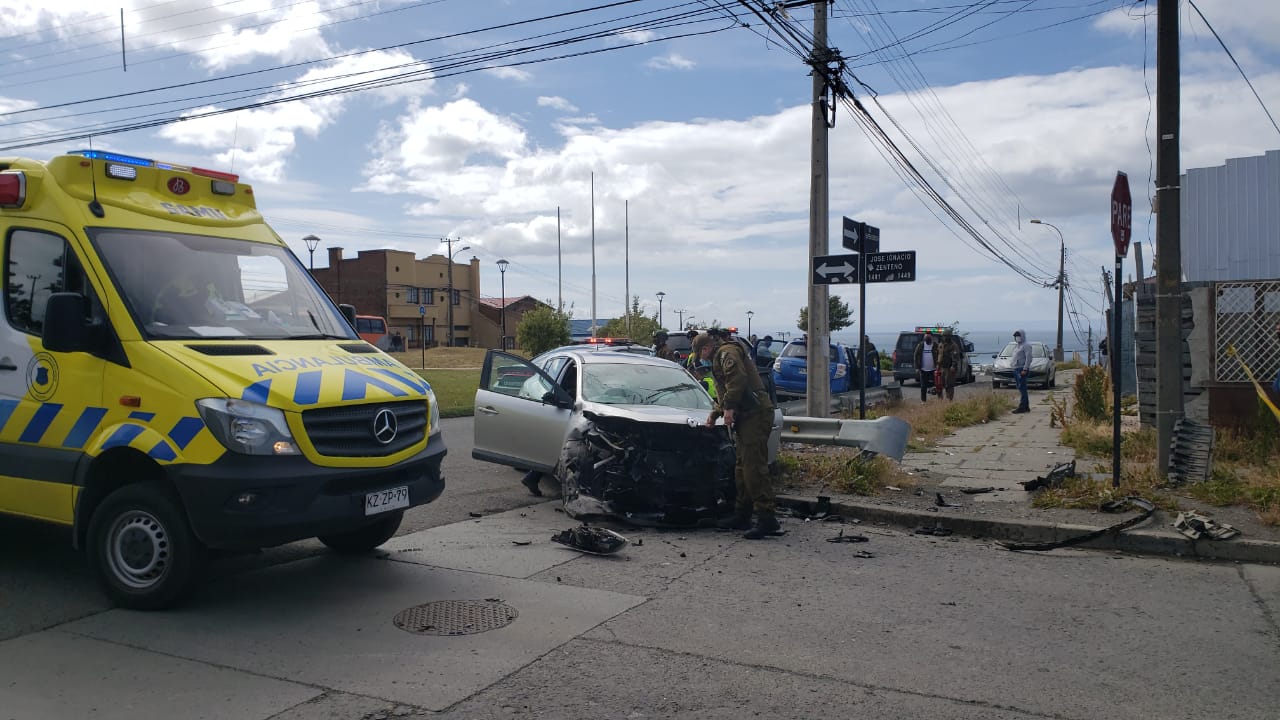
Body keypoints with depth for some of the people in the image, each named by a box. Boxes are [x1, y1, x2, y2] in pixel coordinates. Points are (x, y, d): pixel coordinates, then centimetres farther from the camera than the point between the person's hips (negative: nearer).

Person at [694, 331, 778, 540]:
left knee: (754, 467, -15)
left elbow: (738, 379, -21)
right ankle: (741, 515, 21)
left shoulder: (727, 352, -3)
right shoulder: (719, 359, 29)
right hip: (746, 416, 11)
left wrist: (729, 407, -20)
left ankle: (766, 518, -17)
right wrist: (715, 413, 35)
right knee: (741, 467, 14)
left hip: (755, 414, -11)